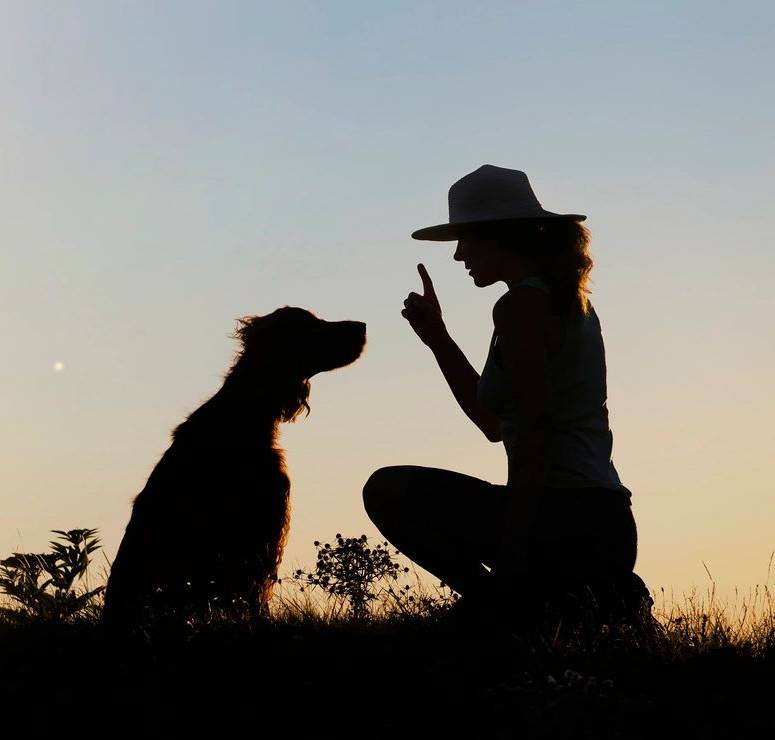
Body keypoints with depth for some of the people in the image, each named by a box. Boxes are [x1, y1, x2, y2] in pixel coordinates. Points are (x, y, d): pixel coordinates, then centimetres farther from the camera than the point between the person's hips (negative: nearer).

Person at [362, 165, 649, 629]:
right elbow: (494, 423, 24)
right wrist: (437, 337, 22)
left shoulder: (524, 304, -10)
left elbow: (534, 439, -19)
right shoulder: (568, 300, 19)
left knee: (389, 490, -2)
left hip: (563, 519, -9)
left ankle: (512, 601, -8)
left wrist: (512, 562, -20)